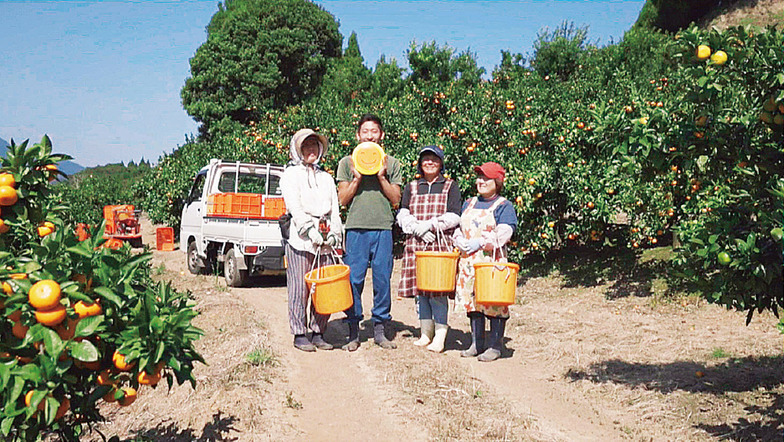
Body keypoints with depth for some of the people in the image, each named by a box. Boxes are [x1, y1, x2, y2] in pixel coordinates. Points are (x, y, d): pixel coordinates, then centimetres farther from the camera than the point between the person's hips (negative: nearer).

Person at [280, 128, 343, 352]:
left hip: (325, 241, 5)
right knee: (300, 289, -3)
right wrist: (310, 229, -17)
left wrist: (334, 234, 1)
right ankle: (299, 334, 7)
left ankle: (318, 333, 14)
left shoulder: (326, 177, 22)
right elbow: (294, 207, -6)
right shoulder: (291, 174, 7)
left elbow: (335, 209, 16)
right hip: (300, 239, -4)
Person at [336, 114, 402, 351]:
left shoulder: (391, 163, 14)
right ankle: (353, 331, 8)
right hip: (356, 227, -1)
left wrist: (382, 177, -2)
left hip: (383, 228, 1)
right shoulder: (347, 162, 12)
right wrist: (357, 178, -5)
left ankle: (380, 329, 13)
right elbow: (343, 200, 8)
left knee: (382, 279, 1)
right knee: (353, 279, -3)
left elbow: (395, 200, 9)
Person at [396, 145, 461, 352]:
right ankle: (425, 333, 15)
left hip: (442, 243, -3)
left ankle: (439, 337, -3)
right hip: (416, 244, 3)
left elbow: (454, 216, -1)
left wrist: (429, 224, -12)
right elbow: (402, 215, 6)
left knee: (438, 288, -9)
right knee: (420, 287, 4)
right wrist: (417, 228, -11)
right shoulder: (411, 187, 17)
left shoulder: (451, 187, 10)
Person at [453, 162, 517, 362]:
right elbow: (458, 228, 18)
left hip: (492, 261, -6)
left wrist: (479, 243, -18)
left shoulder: (503, 206, -2)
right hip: (468, 262, 6)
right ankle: (477, 343, 19)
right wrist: (460, 240, -4)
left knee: (494, 301, -3)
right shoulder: (469, 204, 18)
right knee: (472, 300, 9)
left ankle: (495, 347, 6)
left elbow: (503, 234, -12)